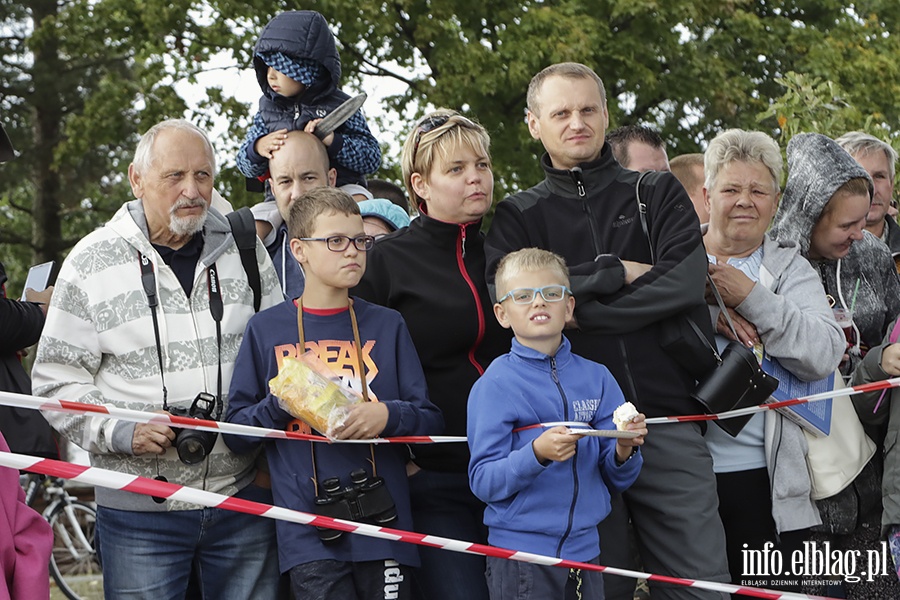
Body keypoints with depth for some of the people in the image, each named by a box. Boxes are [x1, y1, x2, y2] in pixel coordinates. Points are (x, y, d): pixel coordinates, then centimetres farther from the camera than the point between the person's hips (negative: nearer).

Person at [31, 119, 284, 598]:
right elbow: (57, 379, -1)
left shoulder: (243, 249, 6)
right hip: (140, 509, -2)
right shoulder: (91, 263, -2)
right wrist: (121, 432, -15)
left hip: (244, 500, 2)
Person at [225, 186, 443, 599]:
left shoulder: (387, 325, 12)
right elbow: (236, 432, 6)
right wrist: (282, 404, -10)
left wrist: (388, 415, -10)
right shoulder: (266, 329, 7)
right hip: (308, 532, -2)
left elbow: (431, 421, 9)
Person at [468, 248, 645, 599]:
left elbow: (617, 479, 7)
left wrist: (624, 450, -14)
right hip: (520, 554, -4)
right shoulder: (496, 384, -7)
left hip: (585, 549, 4)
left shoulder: (597, 378, 5)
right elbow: (483, 482, -13)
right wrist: (537, 453, -27)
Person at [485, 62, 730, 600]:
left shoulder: (658, 194, 13)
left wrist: (575, 312, -8)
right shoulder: (518, 216, 13)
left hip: (667, 419, 0)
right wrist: (614, 272, -7)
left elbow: (686, 282, -4)